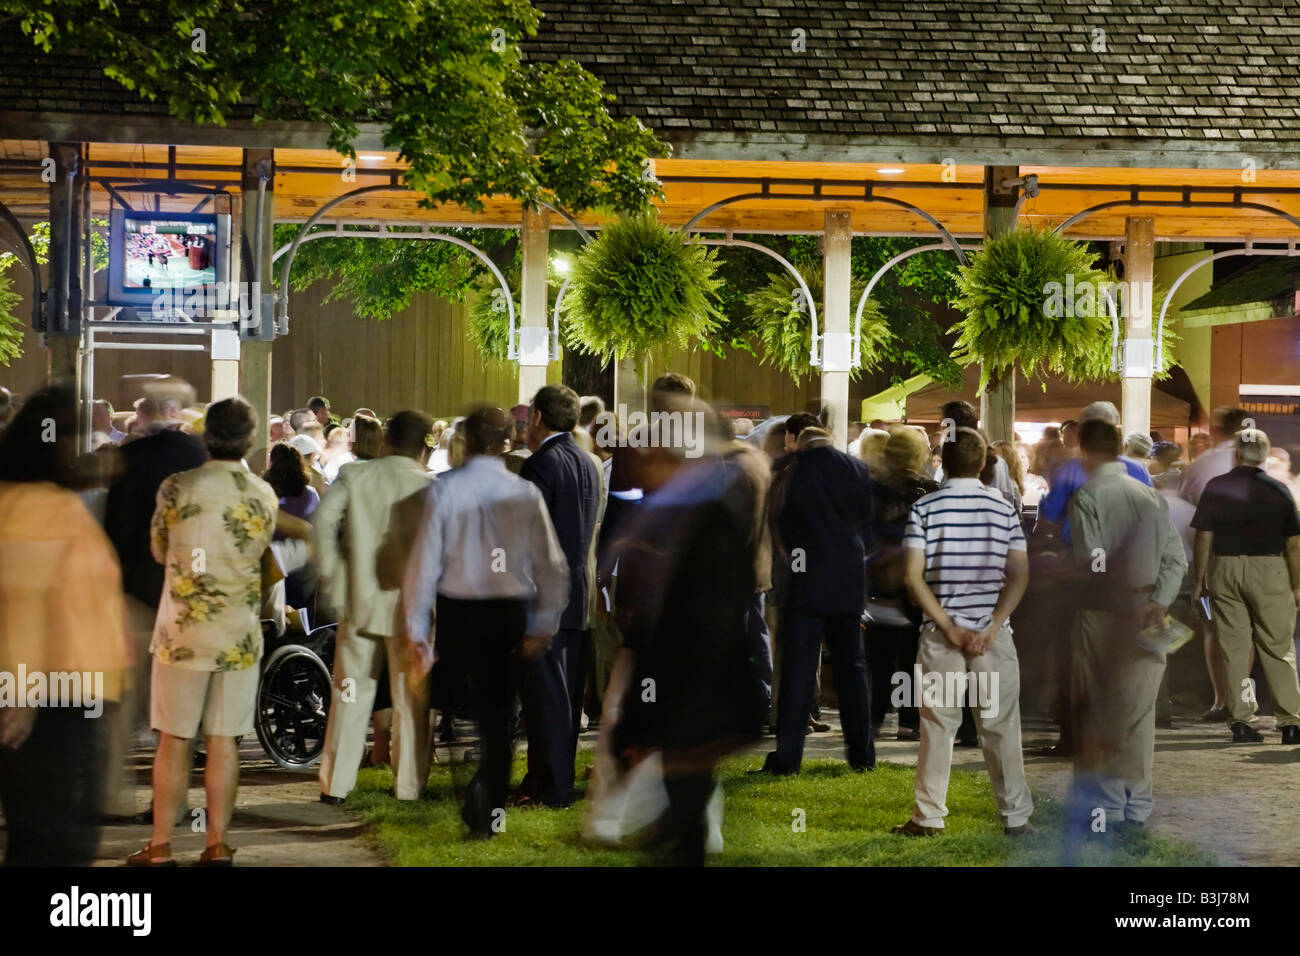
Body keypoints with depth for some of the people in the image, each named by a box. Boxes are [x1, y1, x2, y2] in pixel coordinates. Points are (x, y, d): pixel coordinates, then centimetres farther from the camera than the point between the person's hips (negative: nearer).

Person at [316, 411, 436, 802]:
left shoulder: (355, 475, -1)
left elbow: (323, 520, -10)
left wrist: (332, 577, -3)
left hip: (360, 601, 2)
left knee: (350, 695, 10)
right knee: (411, 700, 8)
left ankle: (335, 784, 11)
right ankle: (409, 788, 11)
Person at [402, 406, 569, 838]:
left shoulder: (445, 489, -9)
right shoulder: (526, 493, -5)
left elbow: (426, 562, -8)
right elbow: (553, 566, -4)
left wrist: (417, 628, -1)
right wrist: (543, 625, 6)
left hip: (456, 613, -1)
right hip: (509, 615, 1)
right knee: (498, 715, 10)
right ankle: (488, 813, 7)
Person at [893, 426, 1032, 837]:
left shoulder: (925, 508, -2)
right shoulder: (1004, 507, 3)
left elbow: (914, 577, -10)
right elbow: (1019, 575, -3)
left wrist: (949, 627, -8)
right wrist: (992, 628, -8)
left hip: (940, 633, -1)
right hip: (994, 632, 1)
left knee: (937, 726, 6)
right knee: (1001, 726, 6)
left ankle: (929, 816, 10)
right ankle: (1016, 816, 8)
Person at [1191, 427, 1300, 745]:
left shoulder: (1215, 487, 1)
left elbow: (1203, 537, 1)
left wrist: (1200, 579, 10)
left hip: (1224, 568, 1)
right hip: (1269, 569, -1)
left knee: (1234, 648, 5)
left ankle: (1241, 721, 3)